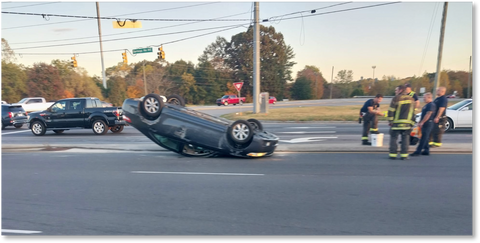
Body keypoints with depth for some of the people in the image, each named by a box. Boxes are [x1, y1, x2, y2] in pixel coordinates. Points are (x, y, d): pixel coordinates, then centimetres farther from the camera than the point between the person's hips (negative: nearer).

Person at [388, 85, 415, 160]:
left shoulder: (396, 98, -7)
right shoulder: (411, 99, 12)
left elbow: (391, 111, -10)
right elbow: (413, 111, 15)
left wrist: (390, 121, -3)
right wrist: (412, 121, 18)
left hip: (396, 122, -4)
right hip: (407, 122, 4)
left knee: (394, 138, 3)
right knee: (405, 139, 6)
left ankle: (393, 154, 3)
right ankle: (404, 155, 3)